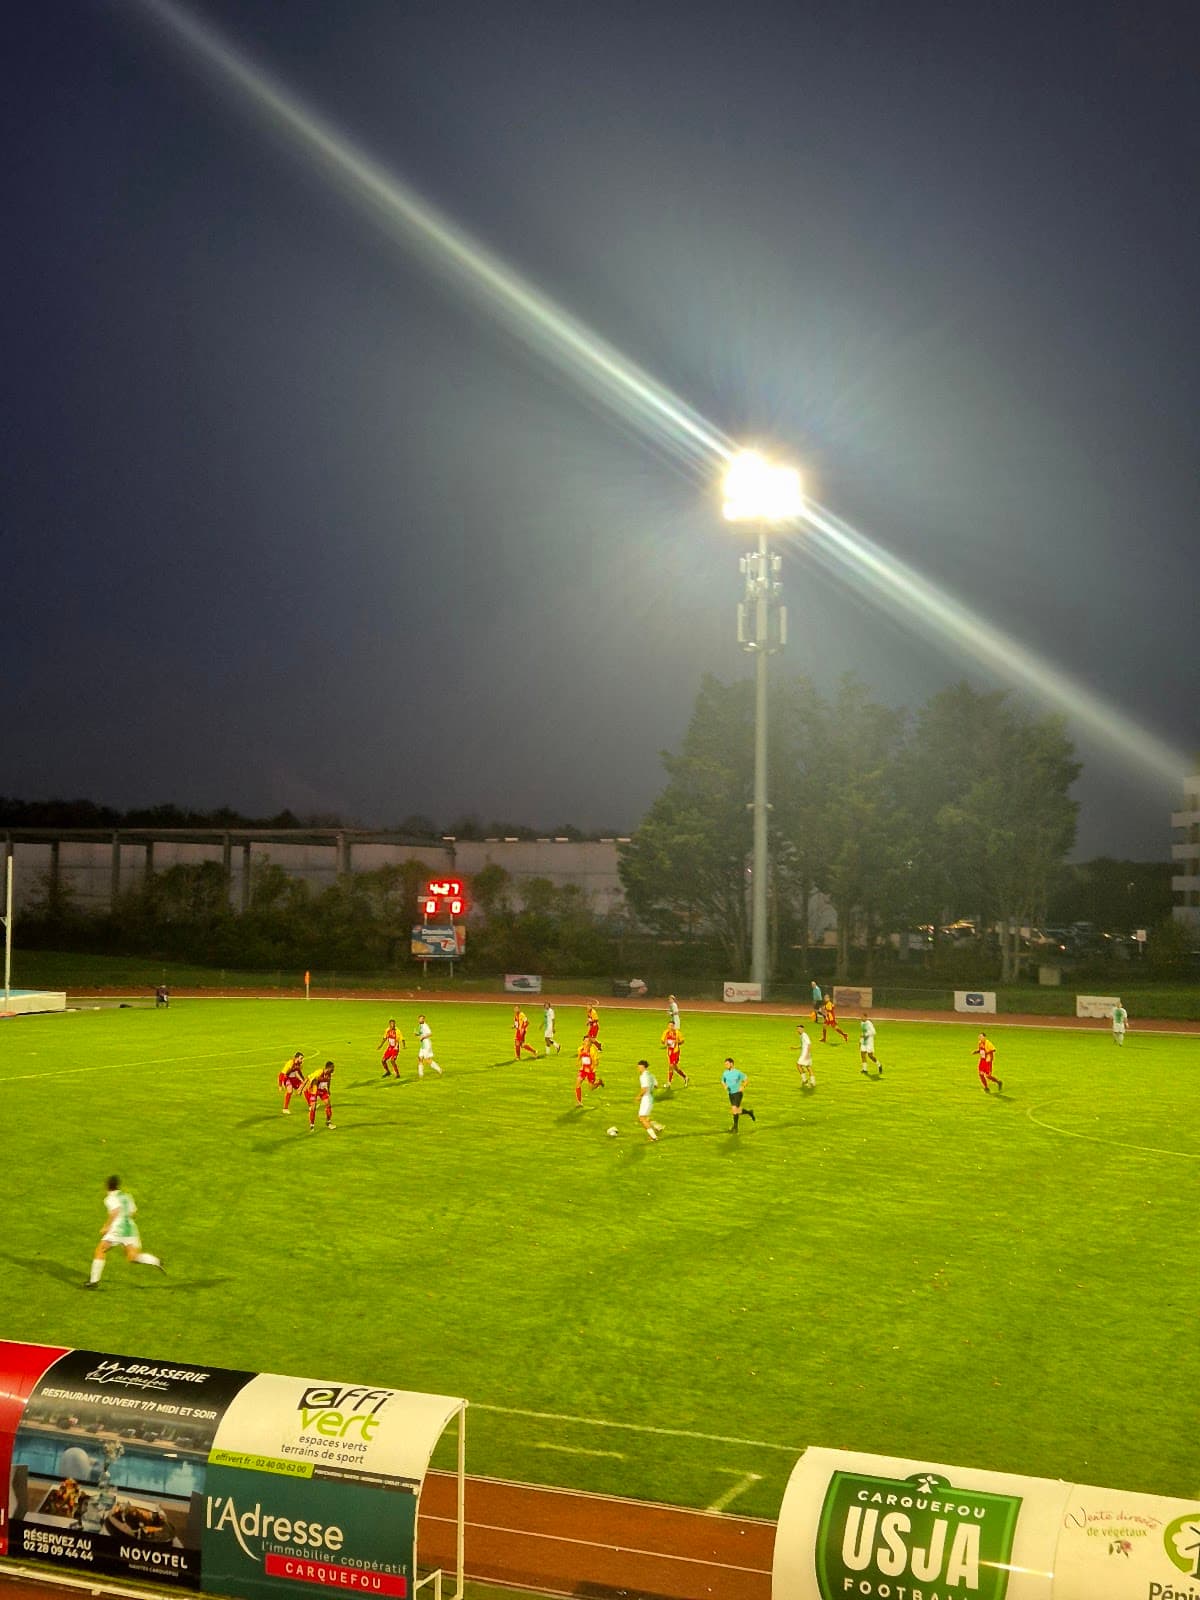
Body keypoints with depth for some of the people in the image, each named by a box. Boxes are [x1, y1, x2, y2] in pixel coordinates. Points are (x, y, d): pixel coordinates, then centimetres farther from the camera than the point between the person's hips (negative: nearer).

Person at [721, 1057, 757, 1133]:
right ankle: (749, 1112, 39)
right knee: (738, 1111, 10)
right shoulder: (725, 1073, 1)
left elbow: (747, 1079, -1)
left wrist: (743, 1087, -17)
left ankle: (735, 1127, -6)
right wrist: (725, 1086, -6)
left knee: (734, 1109, -16)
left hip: (738, 1093, -5)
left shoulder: (738, 1072, -11)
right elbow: (722, 1081, 16)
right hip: (731, 1093, 6)